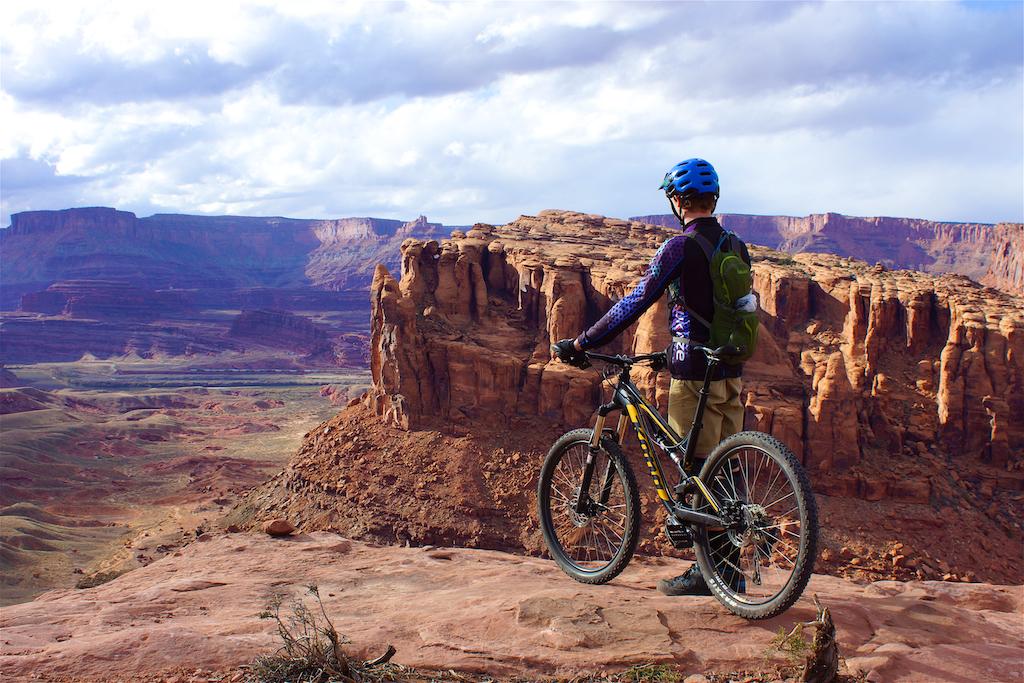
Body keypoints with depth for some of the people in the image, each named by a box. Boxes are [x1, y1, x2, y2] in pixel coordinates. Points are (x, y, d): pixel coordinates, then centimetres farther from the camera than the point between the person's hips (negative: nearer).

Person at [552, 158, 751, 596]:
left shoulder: (680, 248, -13)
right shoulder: (736, 247, 10)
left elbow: (635, 304, -16)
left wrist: (579, 344, -9)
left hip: (695, 376, -7)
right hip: (731, 373, 7)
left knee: (697, 469, 1)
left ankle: (706, 573, 6)